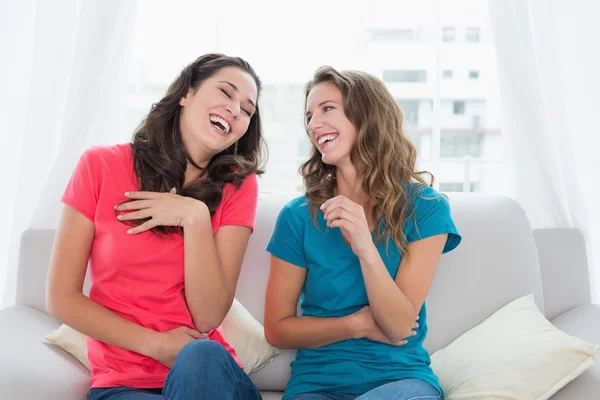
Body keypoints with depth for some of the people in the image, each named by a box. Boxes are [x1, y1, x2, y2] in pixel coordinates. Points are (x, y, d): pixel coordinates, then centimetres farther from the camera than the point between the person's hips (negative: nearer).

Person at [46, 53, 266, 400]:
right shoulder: (102, 166, -2)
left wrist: (195, 217, -18)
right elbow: (62, 298, -3)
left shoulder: (238, 187, -1)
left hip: (209, 372, 1)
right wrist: (157, 345, -12)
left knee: (203, 356, -32)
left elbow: (209, 318, -8)